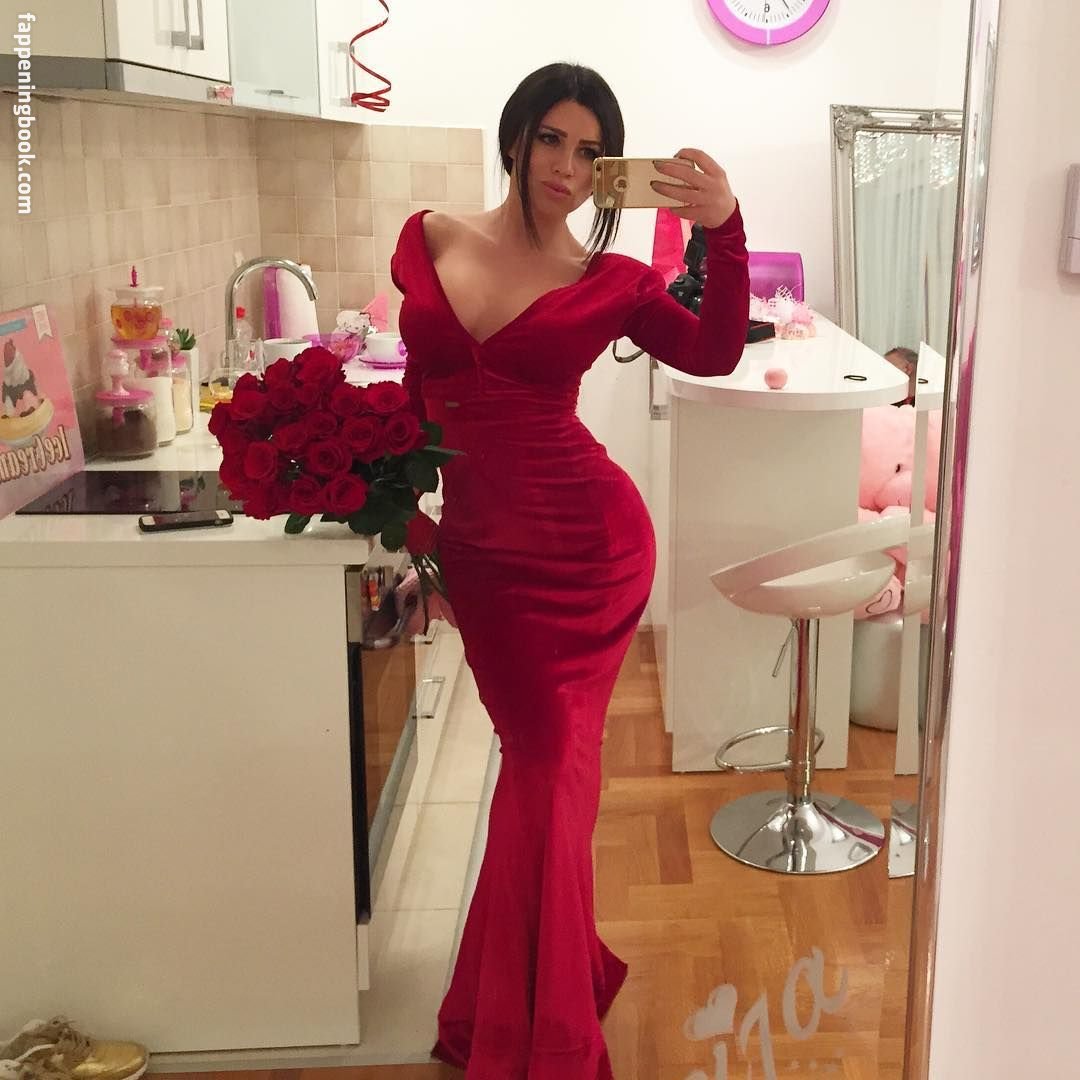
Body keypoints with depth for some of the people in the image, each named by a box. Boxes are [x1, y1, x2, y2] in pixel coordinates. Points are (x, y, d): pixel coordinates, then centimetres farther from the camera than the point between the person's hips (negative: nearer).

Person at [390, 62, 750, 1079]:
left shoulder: (611, 282, -3)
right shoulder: (428, 239, 5)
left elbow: (713, 354, -18)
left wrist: (723, 231, -27)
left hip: (587, 545, -3)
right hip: (478, 549, 3)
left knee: (545, 765, 2)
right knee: (540, 761, 14)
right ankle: (565, 976, 36)